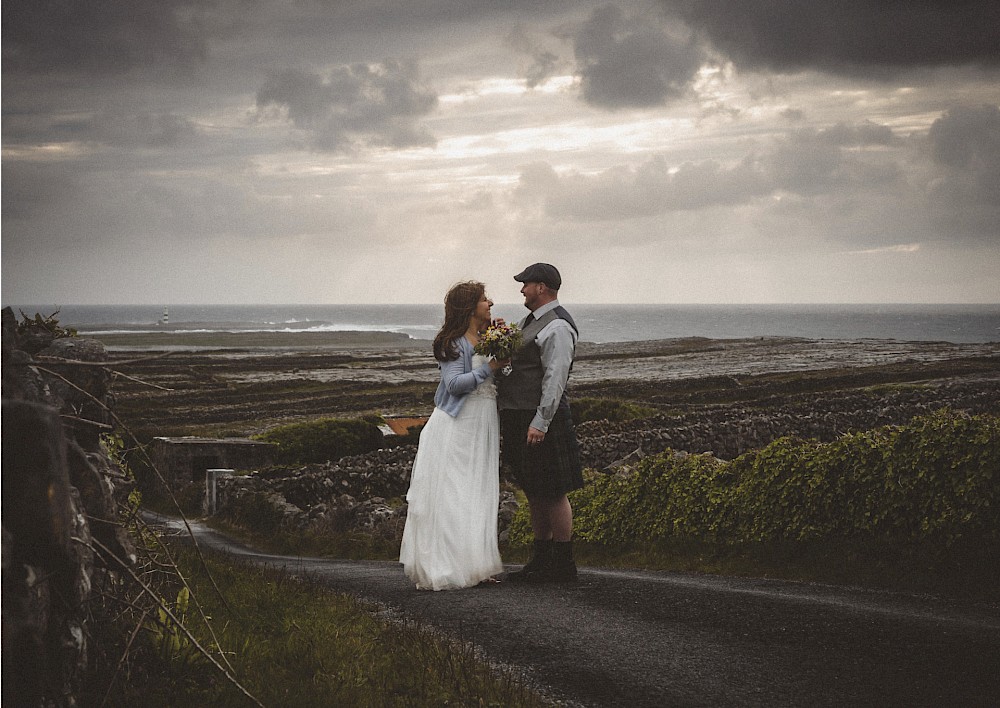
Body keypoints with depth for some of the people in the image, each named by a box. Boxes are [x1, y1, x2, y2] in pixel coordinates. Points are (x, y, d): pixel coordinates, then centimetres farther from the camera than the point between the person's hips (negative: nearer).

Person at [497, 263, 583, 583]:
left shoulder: (557, 327, -14)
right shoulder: (531, 322, 18)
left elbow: (555, 379, -20)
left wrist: (540, 422, -23)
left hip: (540, 420, -10)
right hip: (517, 418, 10)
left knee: (552, 493, -3)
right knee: (534, 493, 15)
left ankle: (563, 565, 4)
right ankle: (540, 559, 22)